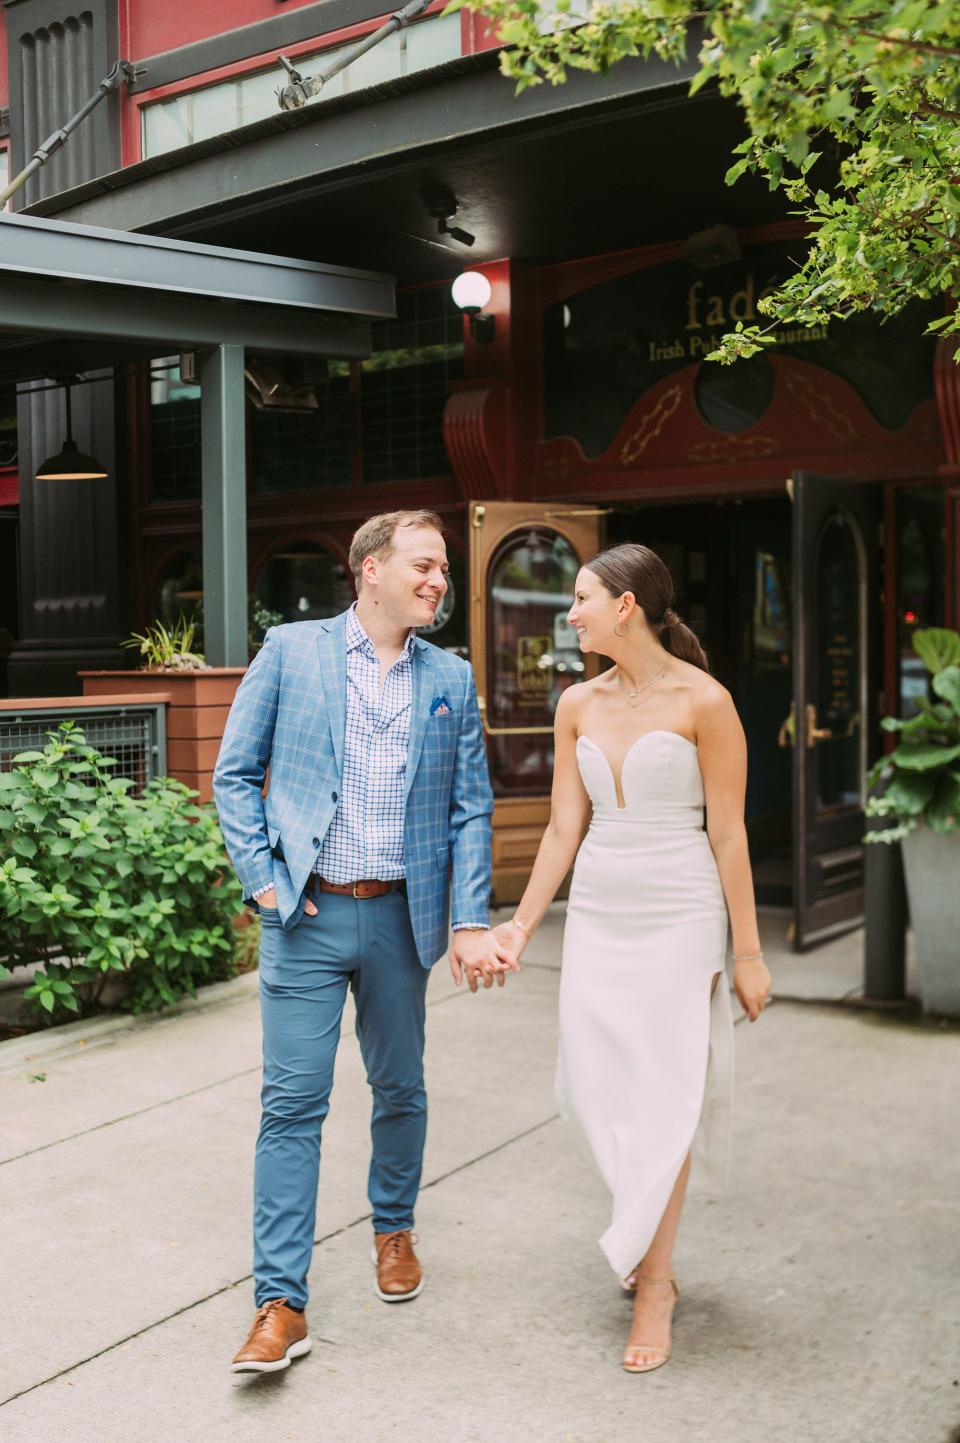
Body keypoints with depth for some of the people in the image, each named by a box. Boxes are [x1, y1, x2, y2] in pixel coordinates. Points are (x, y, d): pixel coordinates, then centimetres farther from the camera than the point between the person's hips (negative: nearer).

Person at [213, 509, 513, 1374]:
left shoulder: (451, 679, 6)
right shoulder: (290, 652, 0)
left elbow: (471, 808, 5)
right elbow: (235, 773, 2)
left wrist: (471, 922, -3)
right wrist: (261, 876, -7)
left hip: (399, 916, 3)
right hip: (306, 914, -2)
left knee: (400, 1089, 15)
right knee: (293, 1102, -3)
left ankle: (394, 1231, 39)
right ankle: (281, 1304, 4)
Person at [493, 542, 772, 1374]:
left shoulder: (703, 701, -11)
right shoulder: (579, 705, 5)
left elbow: (728, 833, -9)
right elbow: (565, 827, 9)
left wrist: (747, 951, -7)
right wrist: (522, 923, 8)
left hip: (678, 918, -5)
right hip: (597, 915, 5)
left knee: (662, 1095, 0)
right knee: (593, 1088, 6)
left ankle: (654, 1287, 15)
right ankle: (652, 1247, 30)